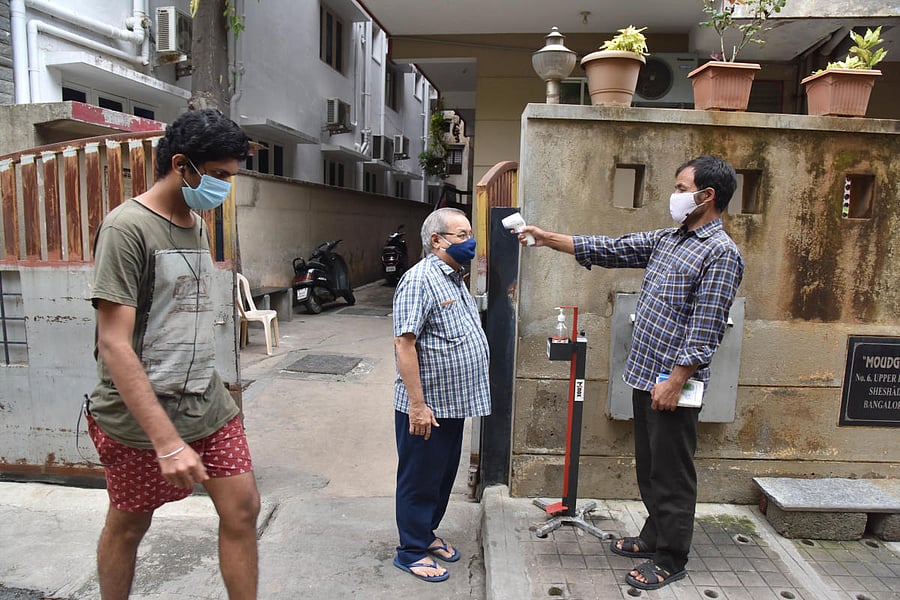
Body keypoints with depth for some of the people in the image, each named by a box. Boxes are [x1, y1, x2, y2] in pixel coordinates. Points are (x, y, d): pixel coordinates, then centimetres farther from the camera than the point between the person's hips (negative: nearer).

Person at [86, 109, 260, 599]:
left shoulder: (197, 224, 9)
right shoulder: (127, 227, -15)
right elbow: (114, 345, -21)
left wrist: (210, 395, 15)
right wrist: (167, 440, -26)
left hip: (208, 403, 7)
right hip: (142, 414, -6)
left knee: (243, 508, 5)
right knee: (129, 524, 14)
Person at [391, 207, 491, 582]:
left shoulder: (455, 278, 12)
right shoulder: (419, 280, -19)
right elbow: (404, 344, -23)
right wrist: (418, 404, -24)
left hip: (454, 402, 9)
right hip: (426, 406, -9)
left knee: (444, 475, 21)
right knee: (420, 479, 7)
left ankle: (427, 533, 39)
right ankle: (411, 552, 24)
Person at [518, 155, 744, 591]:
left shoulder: (721, 253, -13)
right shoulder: (666, 239, 11)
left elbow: (704, 331, -18)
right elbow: (608, 250, 13)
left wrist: (674, 383, -19)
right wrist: (548, 239, 9)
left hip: (672, 384, -8)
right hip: (645, 375, 8)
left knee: (672, 475, 6)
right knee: (648, 467, 20)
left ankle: (670, 560, 23)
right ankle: (654, 536, 38)